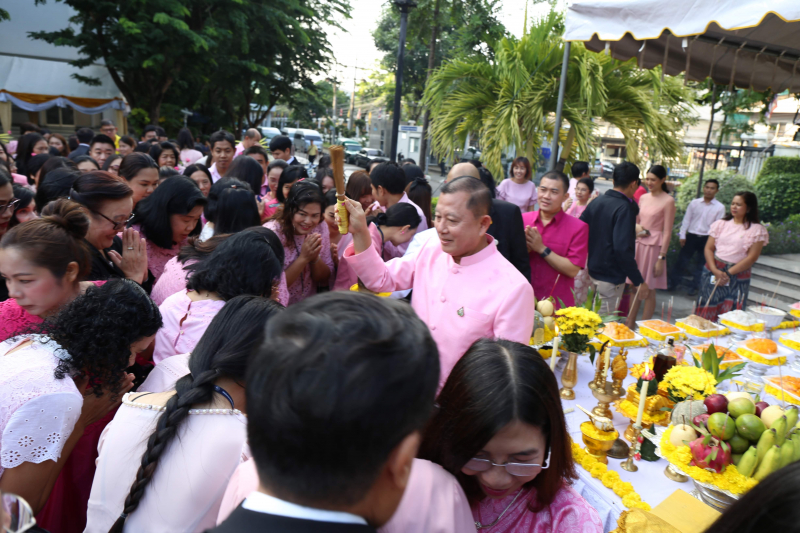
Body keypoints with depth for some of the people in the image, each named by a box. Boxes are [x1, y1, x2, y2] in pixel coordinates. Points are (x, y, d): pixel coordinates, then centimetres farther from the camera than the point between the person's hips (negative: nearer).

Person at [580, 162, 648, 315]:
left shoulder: (595, 202, 5)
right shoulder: (625, 208, -18)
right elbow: (623, 249, -26)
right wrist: (639, 281, -21)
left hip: (592, 271, 8)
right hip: (611, 277, -8)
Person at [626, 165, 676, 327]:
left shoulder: (668, 201, -7)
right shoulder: (643, 198, 11)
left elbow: (667, 232, -10)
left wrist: (661, 257, -12)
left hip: (653, 246, -6)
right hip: (638, 244, 6)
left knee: (649, 290, 1)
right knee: (634, 287, 9)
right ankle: (629, 325, 17)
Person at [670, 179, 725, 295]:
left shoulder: (720, 207, -2)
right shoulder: (694, 203, 2)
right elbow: (686, 220, 4)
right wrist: (682, 235, -1)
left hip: (707, 238, 0)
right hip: (691, 236, 1)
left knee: (702, 264, 9)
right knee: (682, 260, 3)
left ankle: (695, 287, 22)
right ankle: (673, 283, 13)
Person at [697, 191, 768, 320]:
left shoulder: (757, 230, -1)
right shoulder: (721, 224, 8)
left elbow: (752, 257, -8)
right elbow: (708, 248, 3)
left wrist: (728, 273, -13)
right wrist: (715, 271, -11)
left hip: (737, 275, -2)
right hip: (713, 271, 3)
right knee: (707, 313, 3)